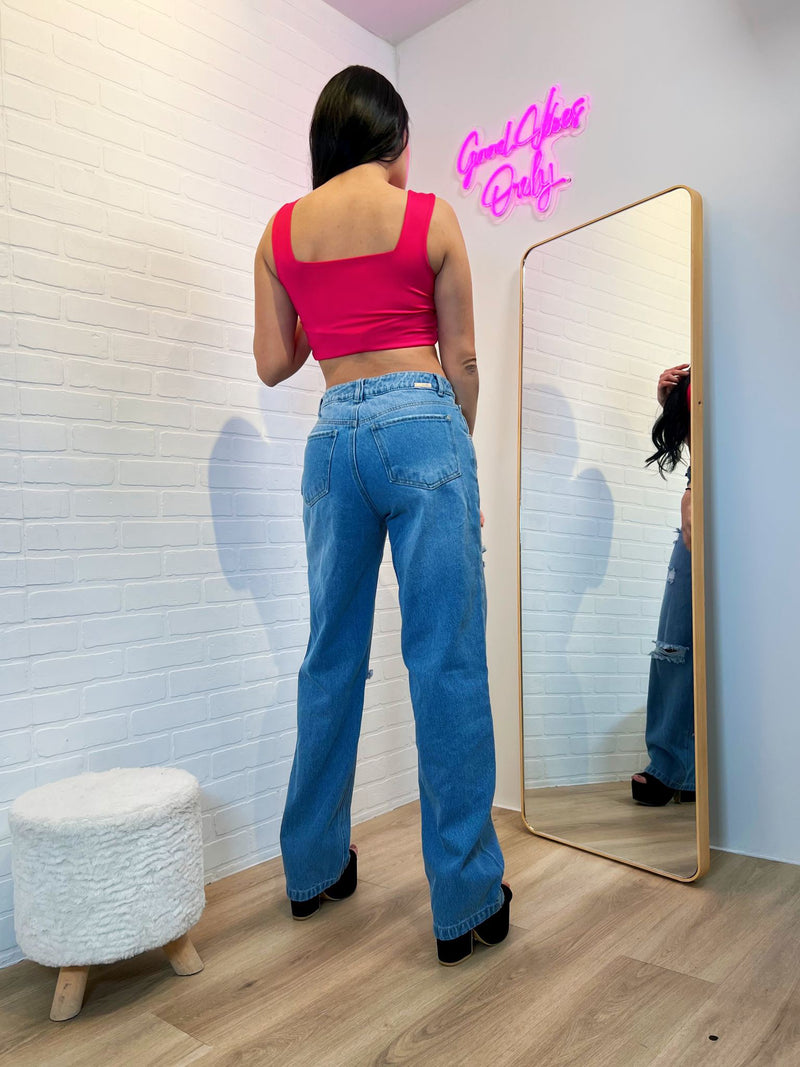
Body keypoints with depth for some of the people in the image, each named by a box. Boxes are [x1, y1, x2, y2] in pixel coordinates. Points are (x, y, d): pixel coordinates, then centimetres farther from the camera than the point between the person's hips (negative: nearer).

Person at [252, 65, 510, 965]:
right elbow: (462, 360, 5)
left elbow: (272, 364, 11)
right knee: (447, 662, -2)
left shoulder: (282, 230, 12)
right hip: (420, 425, -3)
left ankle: (314, 871, 26)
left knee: (332, 658, 12)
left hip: (332, 436, 4)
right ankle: (465, 904, 9)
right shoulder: (430, 216, 4)